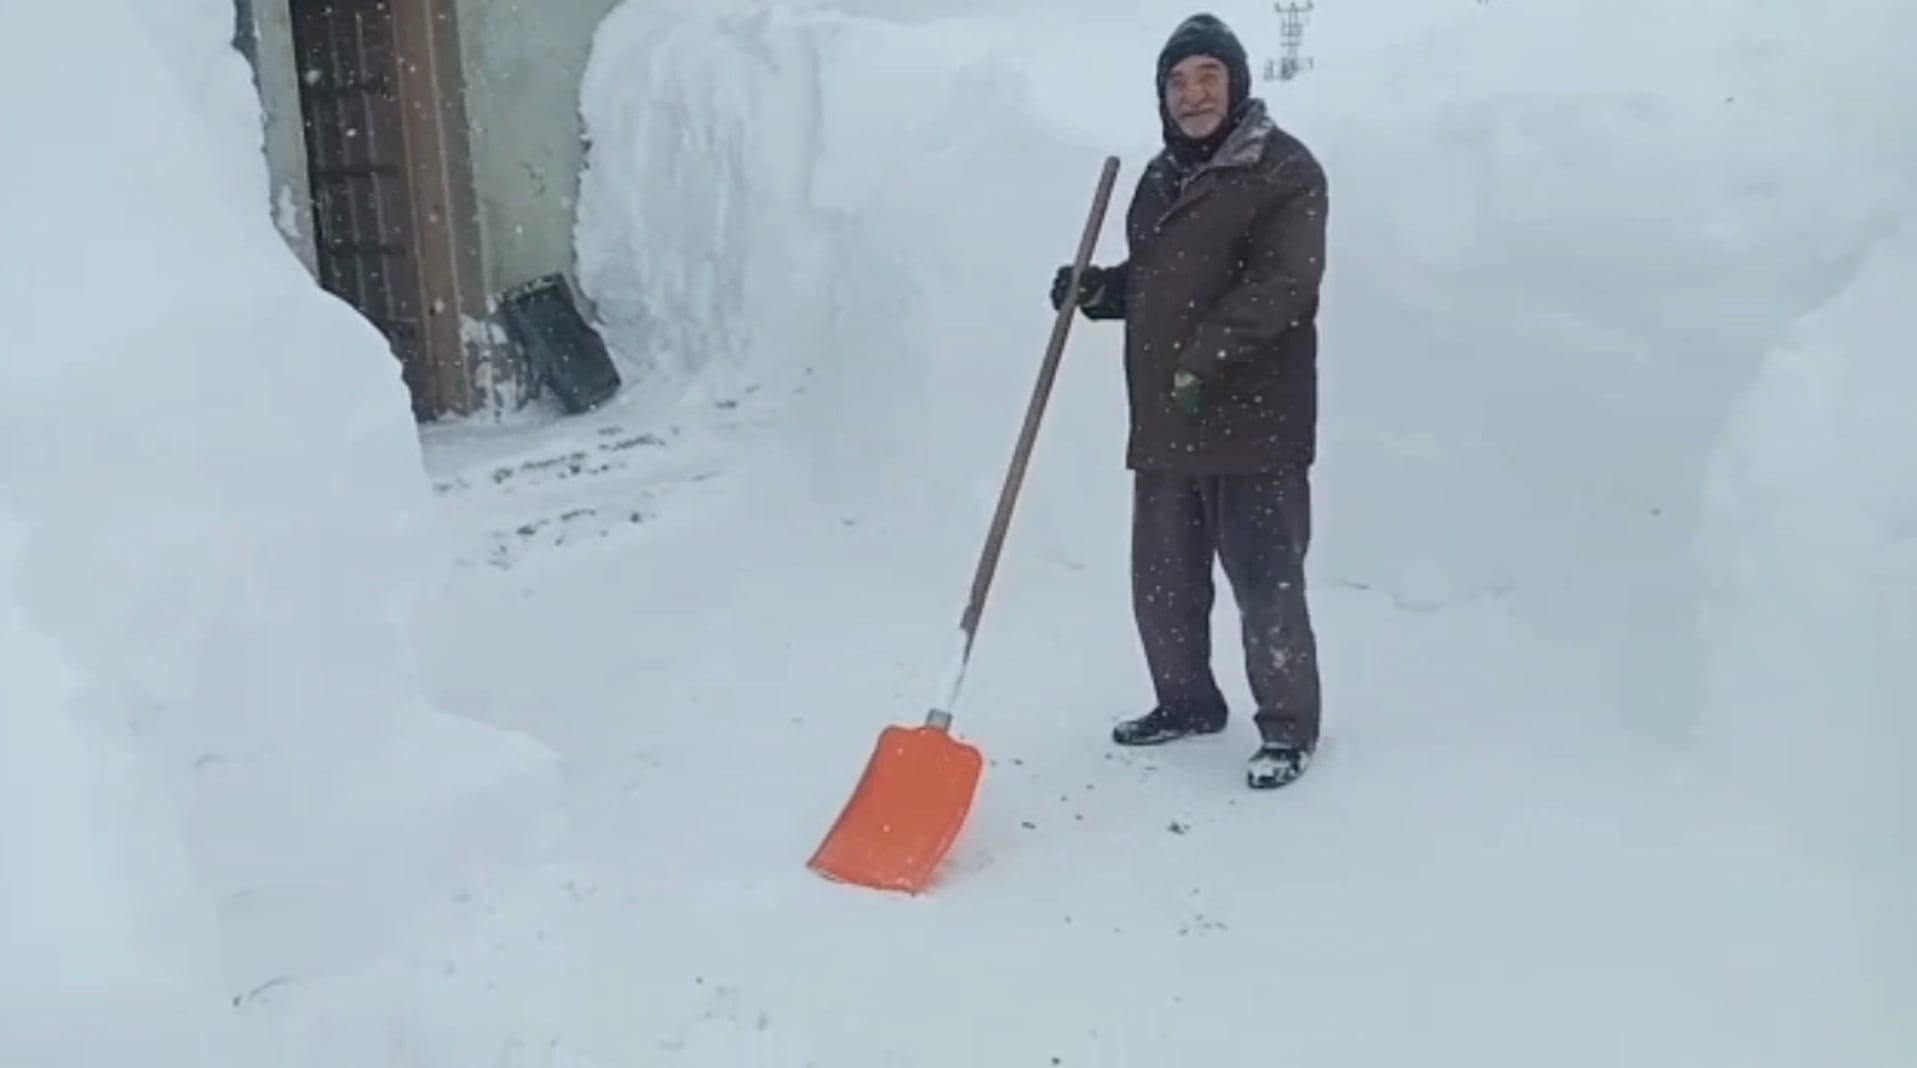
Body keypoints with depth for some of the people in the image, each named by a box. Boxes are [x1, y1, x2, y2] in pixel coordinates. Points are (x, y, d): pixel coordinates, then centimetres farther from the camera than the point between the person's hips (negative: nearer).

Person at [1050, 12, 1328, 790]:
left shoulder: (1285, 170, -9)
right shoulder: (1160, 178, 16)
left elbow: (1285, 284, -20)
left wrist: (1207, 357, -27)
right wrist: (1097, 290, 5)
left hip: (1254, 422, -7)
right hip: (1163, 422, 8)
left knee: (1266, 585, -2)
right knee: (1162, 580, 15)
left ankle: (1289, 727, 14)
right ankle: (1186, 702, 33)